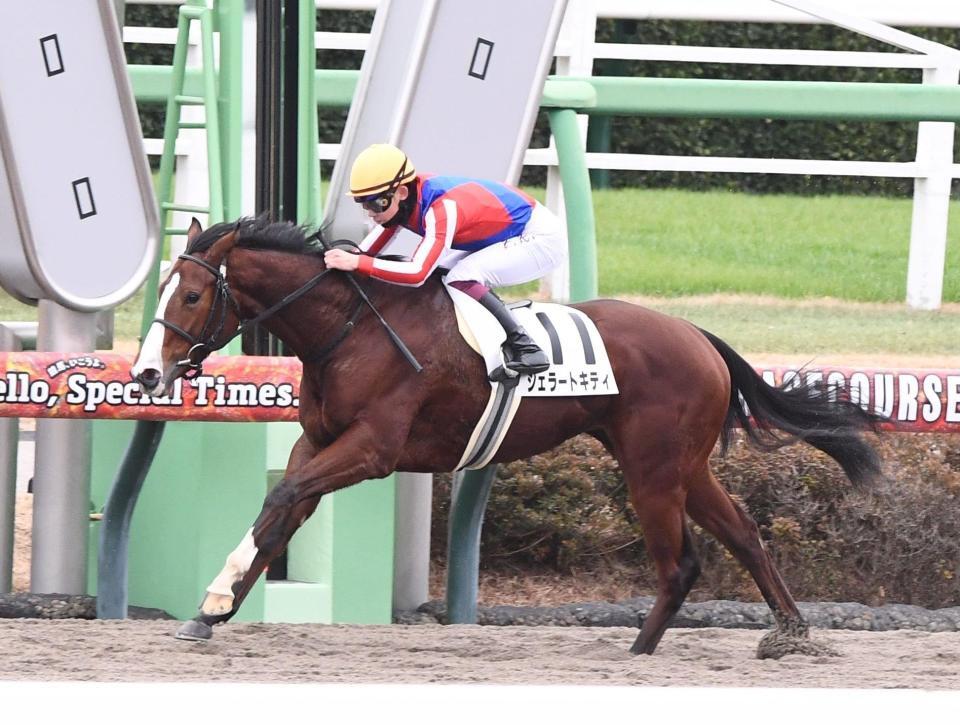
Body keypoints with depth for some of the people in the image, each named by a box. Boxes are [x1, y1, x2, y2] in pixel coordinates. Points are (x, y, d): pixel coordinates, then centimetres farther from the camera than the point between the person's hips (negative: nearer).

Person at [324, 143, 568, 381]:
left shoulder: (442, 208, -33)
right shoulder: (402, 200, -8)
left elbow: (418, 273, -41)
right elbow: (367, 251, 0)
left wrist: (356, 263, -45)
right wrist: (344, 258, -19)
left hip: (542, 238, -9)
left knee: (462, 279, -26)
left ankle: (524, 348, -21)